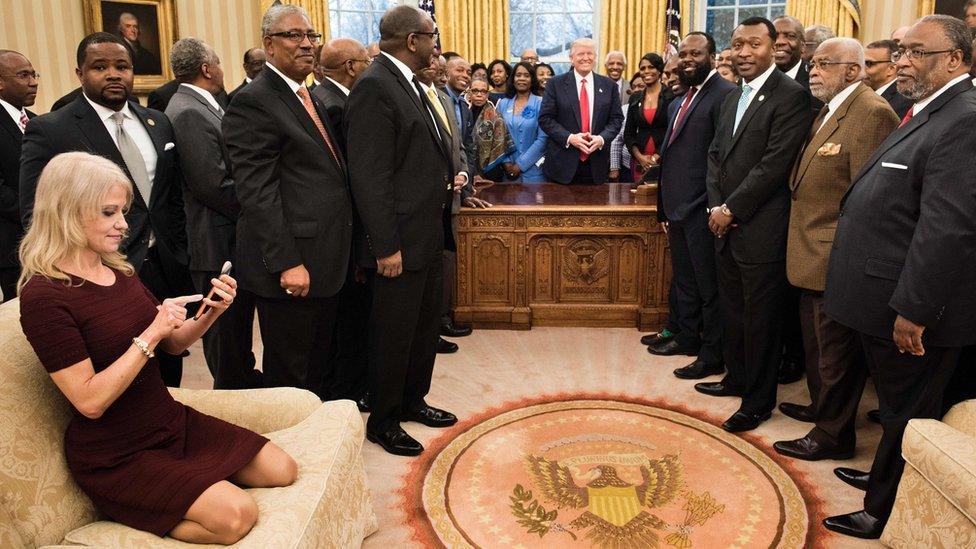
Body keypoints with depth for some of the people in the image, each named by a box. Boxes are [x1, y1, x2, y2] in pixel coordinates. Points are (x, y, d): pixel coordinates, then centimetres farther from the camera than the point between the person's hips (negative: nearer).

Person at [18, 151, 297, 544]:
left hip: (172, 423, 8)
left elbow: (173, 344, 9)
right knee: (236, 514, -21)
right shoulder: (45, 296, -19)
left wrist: (210, 313, -9)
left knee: (282, 471, 1)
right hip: (116, 456, -7)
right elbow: (90, 401, -23)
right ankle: (129, 517, 0)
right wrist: (150, 335, -26)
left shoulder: (119, 270, 4)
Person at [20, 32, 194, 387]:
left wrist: (180, 256, 10)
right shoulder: (50, 131, -8)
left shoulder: (158, 123, 10)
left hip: (168, 273, 5)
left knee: (169, 378, 17)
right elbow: (35, 216, -10)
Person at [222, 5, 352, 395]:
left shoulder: (309, 97, 16)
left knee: (318, 366, 21)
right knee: (289, 377, 6)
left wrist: (340, 253, 17)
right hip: (293, 266, -9)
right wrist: (286, 263, -23)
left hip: (325, 261, 9)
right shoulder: (253, 102, -13)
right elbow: (256, 192, -19)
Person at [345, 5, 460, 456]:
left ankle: (412, 401, 39)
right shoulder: (374, 87, -18)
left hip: (429, 235, 10)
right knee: (394, 334, 5)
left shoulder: (408, 84, 13)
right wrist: (386, 246, -22)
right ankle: (382, 421, 23)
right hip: (400, 242, -10)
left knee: (426, 325, 21)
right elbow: (370, 176, -22)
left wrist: (446, 176, 7)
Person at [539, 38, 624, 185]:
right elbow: (545, 118, -2)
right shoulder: (556, 83, 2)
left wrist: (601, 138, -12)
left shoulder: (608, 85, 8)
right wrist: (569, 138, -15)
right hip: (562, 164, -2)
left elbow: (617, 118, 8)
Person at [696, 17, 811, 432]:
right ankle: (737, 378, 34)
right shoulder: (733, 98, 15)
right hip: (726, 226, 8)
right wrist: (715, 206, 0)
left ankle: (758, 400, 17)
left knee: (760, 317, 3)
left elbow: (774, 164, -18)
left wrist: (731, 209, -14)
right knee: (732, 309, 18)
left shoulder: (790, 95, -11)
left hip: (761, 230, -8)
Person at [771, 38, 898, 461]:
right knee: (817, 343, 23)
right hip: (813, 256, 10)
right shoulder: (828, 112, 15)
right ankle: (821, 406, 42)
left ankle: (833, 435, 18)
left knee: (836, 351, 4)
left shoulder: (871, 113, -17)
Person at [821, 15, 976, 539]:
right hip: (887, 301, 9)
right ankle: (885, 480, 42)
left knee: (906, 414, 8)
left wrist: (913, 309, -25)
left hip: (913, 310, -9)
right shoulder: (924, 114, 14)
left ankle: (887, 515, 24)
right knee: (897, 409, 24)